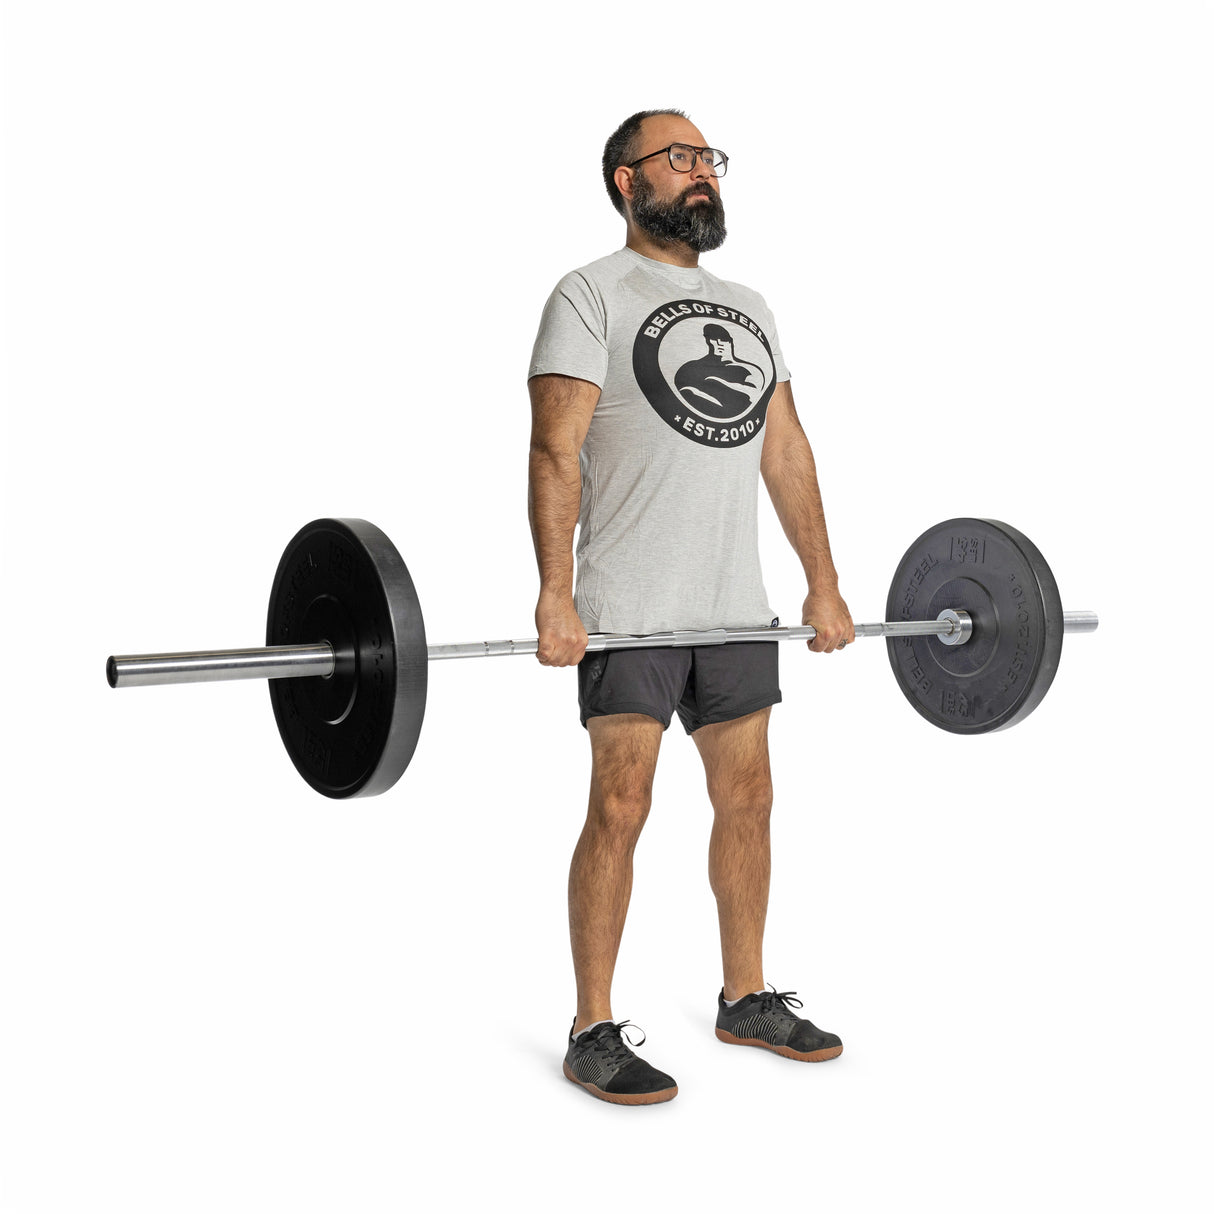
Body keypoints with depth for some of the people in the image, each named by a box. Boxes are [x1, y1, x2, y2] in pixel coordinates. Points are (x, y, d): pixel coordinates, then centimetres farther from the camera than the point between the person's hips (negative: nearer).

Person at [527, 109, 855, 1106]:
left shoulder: (749, 309, 18)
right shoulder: (593, 295, -3)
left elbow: (786, 451, 16)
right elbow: (556, 451, -13)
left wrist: (825, 584, 12)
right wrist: (555, 598, -22)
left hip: (736, 604, 7)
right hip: (629, 609, -6)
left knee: (747, 797, 11)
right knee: (621, 806, -6)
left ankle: (747, 998, 26)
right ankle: (593, 1033, 5)